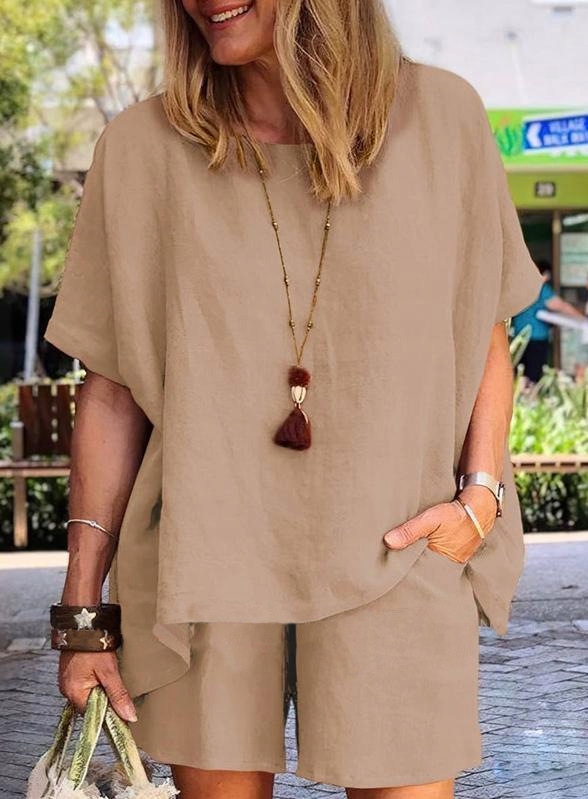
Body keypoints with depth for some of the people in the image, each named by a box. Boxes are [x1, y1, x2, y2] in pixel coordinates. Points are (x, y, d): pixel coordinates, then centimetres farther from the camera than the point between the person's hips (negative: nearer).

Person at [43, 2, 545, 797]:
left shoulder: (442, 116, 2)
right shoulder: (144, 146, 1)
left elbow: (485, 337, 10)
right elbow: (112, 389, 2)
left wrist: (480, 494, -5)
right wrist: (83, 610, 0)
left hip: (395, 552, 0)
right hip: (203, 554, 0)